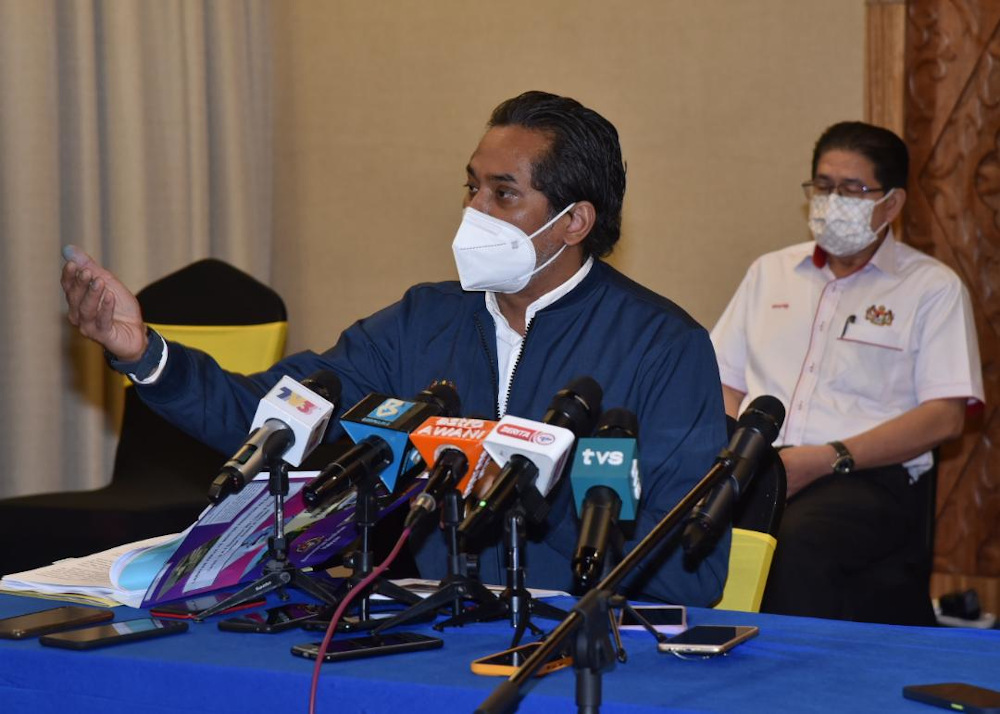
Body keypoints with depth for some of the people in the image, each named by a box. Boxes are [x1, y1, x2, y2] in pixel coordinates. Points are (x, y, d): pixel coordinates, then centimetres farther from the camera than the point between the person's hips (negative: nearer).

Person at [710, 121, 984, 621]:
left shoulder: (933, 288, 10)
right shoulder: (770, 272, 25)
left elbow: (944, 417, 0)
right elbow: (725, 385, 24)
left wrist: (825, 459, -11)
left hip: (866, 475, -3)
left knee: (796, 540, -38)